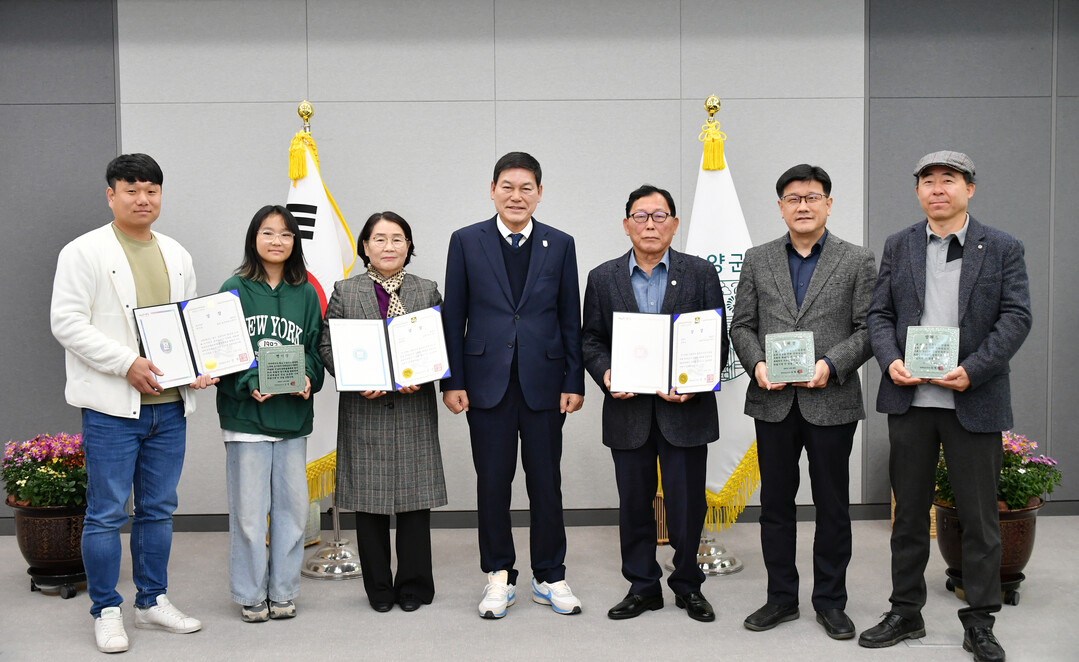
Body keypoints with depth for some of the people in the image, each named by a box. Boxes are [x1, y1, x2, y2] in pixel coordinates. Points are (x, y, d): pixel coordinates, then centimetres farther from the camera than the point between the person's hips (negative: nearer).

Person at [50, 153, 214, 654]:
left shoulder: (176, 255, 15)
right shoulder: (84, 252, -3)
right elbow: (67, 322, -11)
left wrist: (199, 367, 1)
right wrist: (127, 363, -18)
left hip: (169, 405, 6)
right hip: (112, 406, -5)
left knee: (158, 509, 13)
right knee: (106, 513, 1)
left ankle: (152, 601, 25)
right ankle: (106, 611, 13)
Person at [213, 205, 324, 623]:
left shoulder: (306, 293, 9)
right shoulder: (234, 290, 0)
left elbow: (316, 348, 10)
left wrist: (309, 378, -10)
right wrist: (249, 384, -17)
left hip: (293, 414, 3)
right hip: (246, 413, -3)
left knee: (292, 506, 9)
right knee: (249, 509, 2)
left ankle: (283, 591, 23)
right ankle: (251, 595, 17)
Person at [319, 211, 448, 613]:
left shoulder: (428, 291, 10)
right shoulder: (345, 292, 7)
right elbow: (327, 346, 4)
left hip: (414, 410, 1)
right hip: (364, 410, 0)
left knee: (415, 497, 2)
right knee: (370, 501, 4)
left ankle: (413, 585, 16)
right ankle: (378, 588, 18)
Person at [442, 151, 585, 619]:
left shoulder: (560, 245, 5)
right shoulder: (466, 242, 3)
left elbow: (570, 319, 6)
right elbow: (453, 317, 3)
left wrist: (574, 382, 1)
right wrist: (452, 381, -2)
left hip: (543, 382, 1)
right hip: (488, 382, 0)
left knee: (546, 482, 7)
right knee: (492, 482, 6)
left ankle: (549, 577, 22)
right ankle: (499, 577, 21)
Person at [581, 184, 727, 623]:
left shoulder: (701, 274, 4)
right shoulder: (603, 278, 7)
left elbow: (718, 340, 2)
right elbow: (591, 340, 8)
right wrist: (605, 373, -11)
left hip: (685, 408, -1)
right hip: (628, 410, 1)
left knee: (687, 503, 5)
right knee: (633, 502, 9)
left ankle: (688, 584, 24)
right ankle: (642, 586, 24)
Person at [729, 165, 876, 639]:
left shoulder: (857, 261, 3)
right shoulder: (758, 260, 9)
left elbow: (868, 329, -1)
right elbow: (742, 325, 8)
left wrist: (831, 364, -15)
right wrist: (756, 364, -10)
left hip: (831, 402, -2)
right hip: (773, 402, 2)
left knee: (832, 507, 7)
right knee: (775, 503, 10)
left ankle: (830, 602, 21)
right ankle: (781, 597, 23)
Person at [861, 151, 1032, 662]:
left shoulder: (1003, 249, 3)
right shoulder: (898, 247, 10)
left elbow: (1016, 317, -5)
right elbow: (879, 313, 7)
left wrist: (971, 371, -17)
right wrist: (890, 360, -12)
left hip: (974, 402, -2)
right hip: (910, 398, 2)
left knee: (979, 518, 5)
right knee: (909, 513, 11)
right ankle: (906, 614, 23)